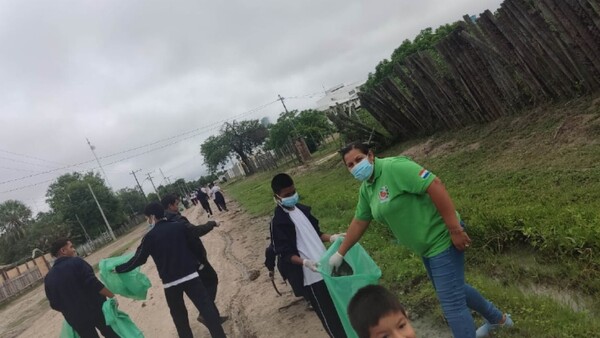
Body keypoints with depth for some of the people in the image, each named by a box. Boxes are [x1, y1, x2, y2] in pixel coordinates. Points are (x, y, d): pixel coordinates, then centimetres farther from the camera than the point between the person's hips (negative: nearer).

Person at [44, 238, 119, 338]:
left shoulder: (48, 278, 4)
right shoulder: (76, 262, -12)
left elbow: (55, 305, 8)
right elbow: (94, 284, -20)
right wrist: (112, 296, -11)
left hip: (76, 319, 5)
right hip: (96, 310, -4)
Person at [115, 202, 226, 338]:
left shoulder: (150, 236, -7)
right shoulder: (179, 226, -1)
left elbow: (138, 259, -2)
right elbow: (196, 234, 17)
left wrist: (118, 269, 12)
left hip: (170, 282, -1)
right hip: (190, 275, 1)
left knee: (179, 315, 18)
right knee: (207, 307, 2)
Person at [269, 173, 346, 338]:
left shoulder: (301, 208, 8)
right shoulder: (278, 221, -14)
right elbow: (286, 254, -15)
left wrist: (331, 237, 1)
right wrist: (305, 262, -30)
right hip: (310, 275, -7)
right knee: (329, 315, 2)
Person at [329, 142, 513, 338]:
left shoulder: (394, 167, -23)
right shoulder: (366, 190, 5)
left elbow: (435, 185, -28)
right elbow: (359, 222, 15)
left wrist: (455, 229, -28)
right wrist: (340, 253, 19)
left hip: (442, 240, -10)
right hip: (426, 246, 10)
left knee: (451, 303, -4)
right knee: (453, 289, 27)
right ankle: (498, 319, 50)